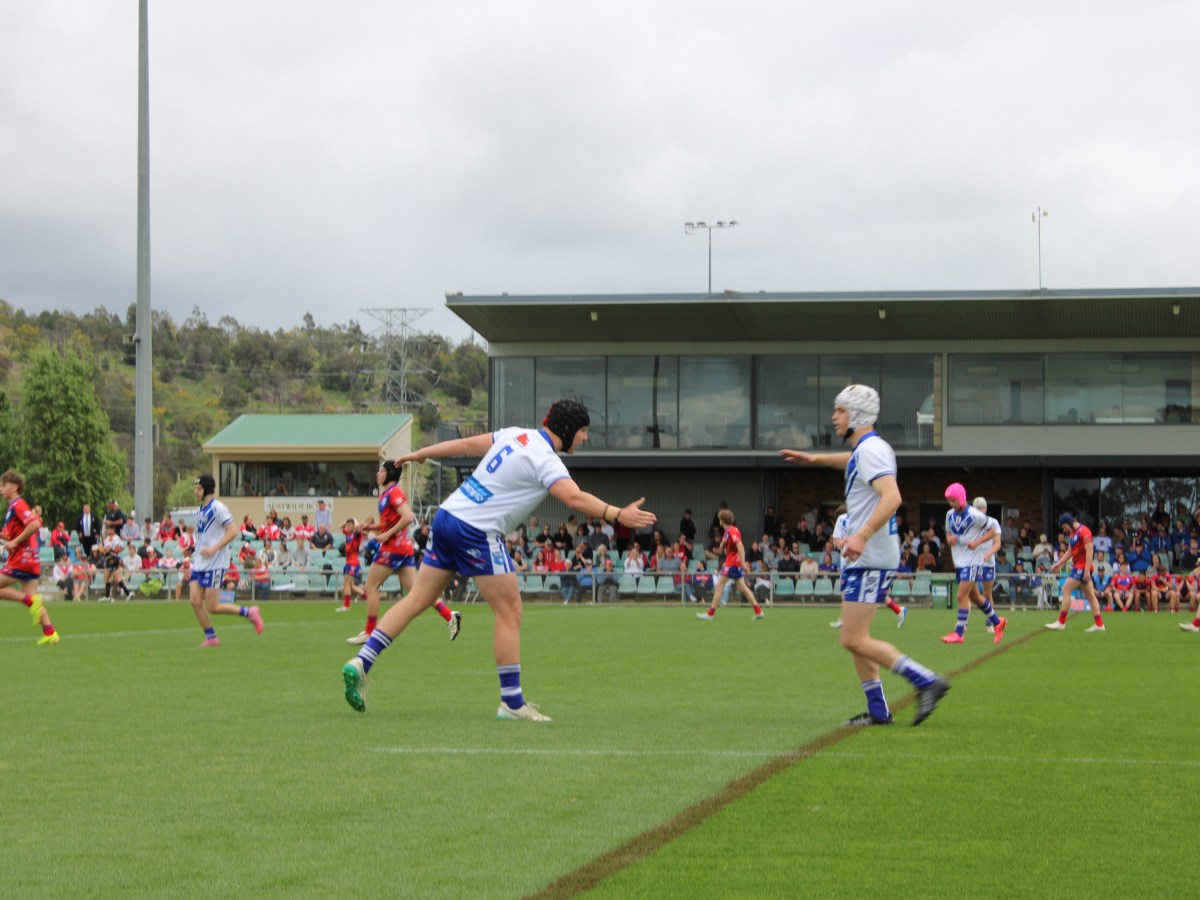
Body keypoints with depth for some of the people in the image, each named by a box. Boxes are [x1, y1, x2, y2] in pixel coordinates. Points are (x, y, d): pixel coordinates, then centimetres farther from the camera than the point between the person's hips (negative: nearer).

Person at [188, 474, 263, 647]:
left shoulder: (217, 508, -11)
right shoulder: (200, 510, 15)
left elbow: (233, 531, -18)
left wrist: (214, 549, -25)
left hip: (215, 564, -8)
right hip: (199, 564, 8)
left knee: (212, 607, -9)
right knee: (195, 601, -3)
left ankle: (249, 612, 8)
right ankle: (211, 638, 7)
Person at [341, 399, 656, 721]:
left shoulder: (515, 435, 12)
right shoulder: (546, 461, -12)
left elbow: (466, 444, 19)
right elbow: (574, 497, -28)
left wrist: (419, 454, 30)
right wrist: (617, 515, -33)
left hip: (447, 515, 9)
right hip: (478, 532, -9)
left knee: (418, 599, 12)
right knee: (510, 612, -1)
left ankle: (361, 663, 7)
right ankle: (512, 703, 1)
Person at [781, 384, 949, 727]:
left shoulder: (871, 450, -16)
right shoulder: (864, 449, 16)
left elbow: (891, 497, -31)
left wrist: (863, 536, -39)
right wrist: (814, 458, 41)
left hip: (870, 558, -10)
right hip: (861, 557, 10)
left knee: (854, 640, -12)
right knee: (854, 637, 11)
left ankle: (927, 681, -12)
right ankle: (878, 711, 13)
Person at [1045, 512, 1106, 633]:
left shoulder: (1084, 531, -14)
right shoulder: (1073, 534, 16)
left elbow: (1089, 551, -19)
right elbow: (1069, 552, 23)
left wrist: (1087, 570, -22)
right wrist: (1057, 564, 16)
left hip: (1082, 567, -10)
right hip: (1078, 567, 10)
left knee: (1066, 590, -9)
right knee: (1090, 595, 8)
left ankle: (1061, 623, -6)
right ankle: (1099, 624, 8)